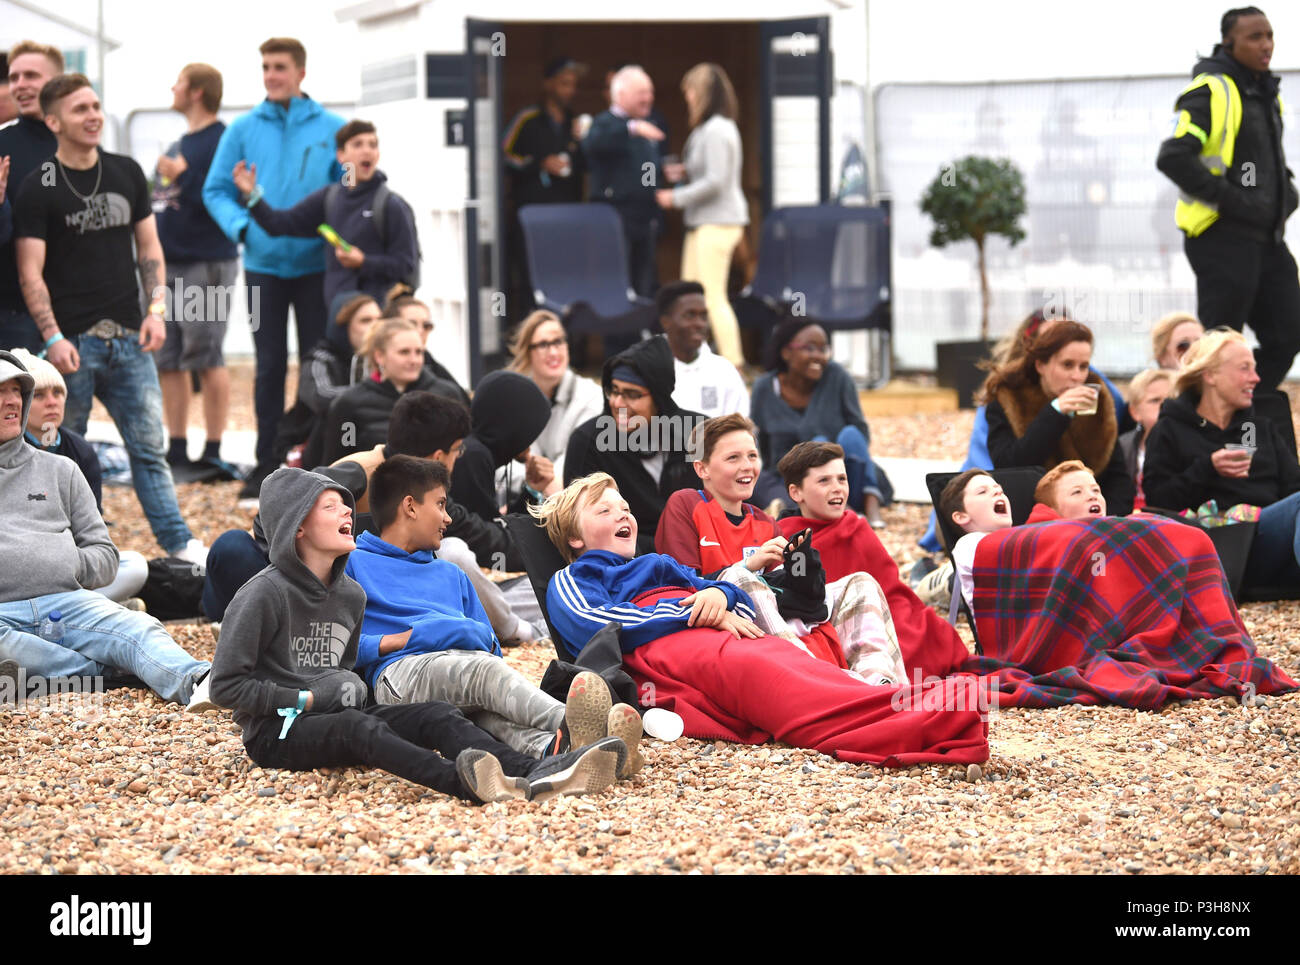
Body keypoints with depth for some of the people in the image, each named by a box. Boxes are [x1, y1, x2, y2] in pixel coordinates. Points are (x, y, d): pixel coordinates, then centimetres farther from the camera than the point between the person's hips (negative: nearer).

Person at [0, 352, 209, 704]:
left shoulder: (60, 470, 24)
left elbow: (105, 555, 21)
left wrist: (71, 567, -2)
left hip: (66, 601, 2)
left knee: (136, 629, -28)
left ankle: (198, 683, -52)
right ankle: (103, 671, -33)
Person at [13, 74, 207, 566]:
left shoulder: (127, 174, 10)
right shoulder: (38, 189, -4)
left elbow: (148, 248, 16)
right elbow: (31, 272, -7)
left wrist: (156, 311, 3)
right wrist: (52, 337, -17)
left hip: (128, 339, 4)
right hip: (72, 341, -4)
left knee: (149, 444, 4)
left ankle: (179, 543, 5)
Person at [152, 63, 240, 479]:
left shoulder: (222, 141, -8)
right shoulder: (179, 145, 18)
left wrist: (182, 177, -23)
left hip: (206, 265, -9)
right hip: (167, 265, 9)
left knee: (206, 359, -8)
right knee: (167, 361, 7)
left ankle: (213, 452, -5)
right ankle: (176, 448, 13)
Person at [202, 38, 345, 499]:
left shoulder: (331, 128, 1)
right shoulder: (243, 129, 4)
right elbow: (216, 190, 6)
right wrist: (241, 226, -11)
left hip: (315, 264, -1)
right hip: (263, 265, 1)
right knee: (270, 365, 5)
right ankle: (268, 459, 12)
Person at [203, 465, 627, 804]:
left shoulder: (350, 595, 13)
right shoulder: (264, 595, -9)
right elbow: (225, 687, -11)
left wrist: (350, 685, 2)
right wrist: (306, 698, -14)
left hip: (334, 717, 7)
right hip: (276, 732, -7)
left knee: (435, 715, -17)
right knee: (359, 726, -37)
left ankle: (535, 774, -43)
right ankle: (462, 782, -66)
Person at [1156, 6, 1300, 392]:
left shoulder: (1267, 93, 15)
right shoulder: (1211, 90, -12)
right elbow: (1173, 158, -22)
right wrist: (1231, 199, -22)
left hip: (1266, 241, 8)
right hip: (1224, 238, -8)